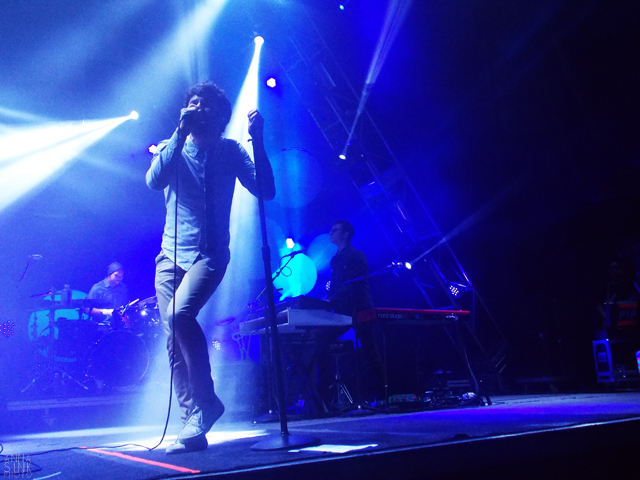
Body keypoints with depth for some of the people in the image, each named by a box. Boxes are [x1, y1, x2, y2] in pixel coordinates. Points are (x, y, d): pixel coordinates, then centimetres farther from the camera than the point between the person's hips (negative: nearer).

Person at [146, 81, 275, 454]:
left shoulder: (230, 151, 6)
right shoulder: (171, 147, 10)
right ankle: (193, 424, 4)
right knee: (174, 341, -4)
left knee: (180, 314, -28)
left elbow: (265, 190, -6)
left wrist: (258, 141, -15)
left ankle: (207, 401, -12)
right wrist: (181, 133, -14)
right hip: (171, 254, 3)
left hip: (209, 254, -3)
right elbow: (155, 180, -11)